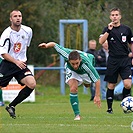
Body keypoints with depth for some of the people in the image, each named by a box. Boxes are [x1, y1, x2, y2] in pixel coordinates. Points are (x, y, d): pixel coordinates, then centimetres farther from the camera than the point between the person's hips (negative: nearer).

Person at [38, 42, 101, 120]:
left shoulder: (86, 64, -49)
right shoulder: (66, 54, -45)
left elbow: (97, 80, -40)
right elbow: (54, 44, -30)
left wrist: (97, 96, -42)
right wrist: (47, 45, -52)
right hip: (71, 70, 0)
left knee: (87, 84, 27)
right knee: (73, 89, -23)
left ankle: (85, 82, 66)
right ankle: (77, 115, -13)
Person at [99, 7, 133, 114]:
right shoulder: (108, 29, 5)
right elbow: (101, 41, -11)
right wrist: (108, 30, -18)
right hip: (112, 60, 0)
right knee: (111, 86, 3)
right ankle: (109, 108, 14)